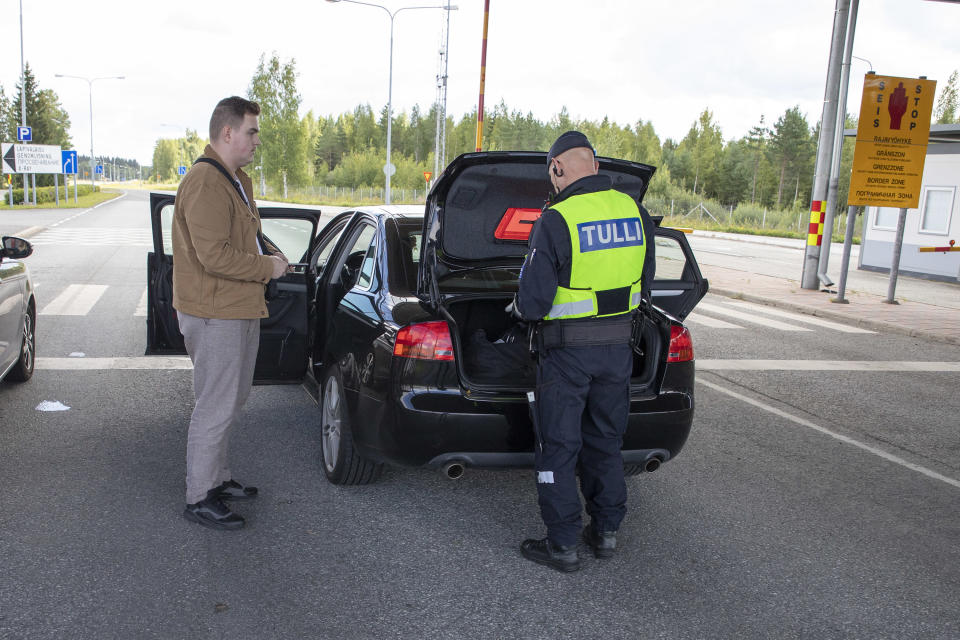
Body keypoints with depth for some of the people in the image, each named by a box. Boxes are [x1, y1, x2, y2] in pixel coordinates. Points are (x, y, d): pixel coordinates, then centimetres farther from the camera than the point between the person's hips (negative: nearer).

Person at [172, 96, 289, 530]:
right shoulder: (205, 184, -19)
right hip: (215, 315, -11)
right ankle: (199, 498, 8)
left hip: (240, 309, 11)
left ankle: (216, 477, 34)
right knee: (216, 406, -4)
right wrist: (268, 267, -15)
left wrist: (269, 252, 8)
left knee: (233, 398, 19)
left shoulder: (237, 181, 16)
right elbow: (214, 255, -25)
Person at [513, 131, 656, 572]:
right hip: (618, 346, 6)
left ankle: (562, 545, 15)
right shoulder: (636, 212, 2)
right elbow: (644, 285, 12)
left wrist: (519, 307, 6)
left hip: (566, 351, -6)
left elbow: (533, 303, -16)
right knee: (605, 441, 19)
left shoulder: (555, 220, -17)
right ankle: (606, 532, 30)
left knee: (558, 447, 7)